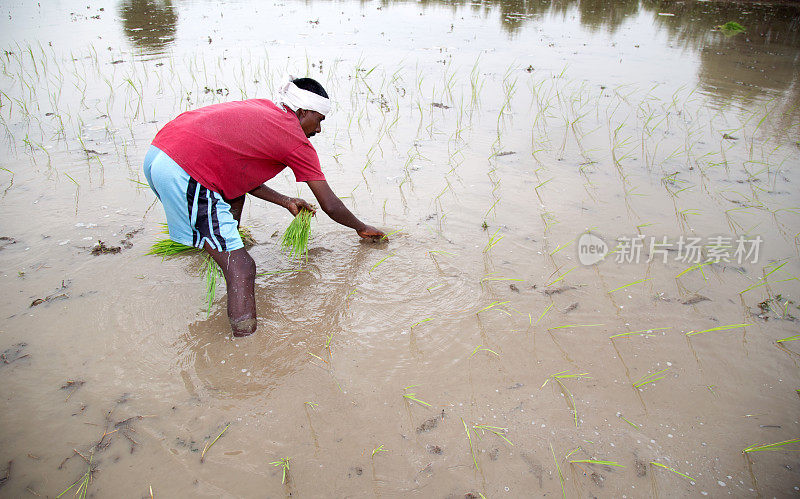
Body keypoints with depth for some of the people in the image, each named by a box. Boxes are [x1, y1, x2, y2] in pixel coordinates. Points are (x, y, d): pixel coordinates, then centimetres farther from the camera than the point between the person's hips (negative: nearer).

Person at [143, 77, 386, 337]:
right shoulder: (297, 142, 4)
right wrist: (362, 228, 27)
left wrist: (285, 201, 34)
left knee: (235, 193, 34)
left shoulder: (260, 106, 24)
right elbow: (331, 206, 9)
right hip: (185, 176, -9)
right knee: (242, 269, -9)